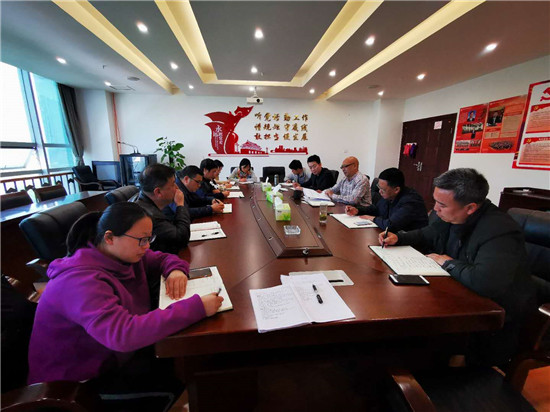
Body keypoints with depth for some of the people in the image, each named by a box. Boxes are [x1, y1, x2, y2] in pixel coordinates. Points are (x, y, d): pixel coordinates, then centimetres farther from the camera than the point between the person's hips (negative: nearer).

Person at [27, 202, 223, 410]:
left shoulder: (124, 254, -7)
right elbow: (123, 334, -45)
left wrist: (176, 270, -19)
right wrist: (197, 307, -46)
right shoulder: (80, 281, -32)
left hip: (116, 354, 7)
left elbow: (163, 258, 6)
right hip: (82, 382, -7)